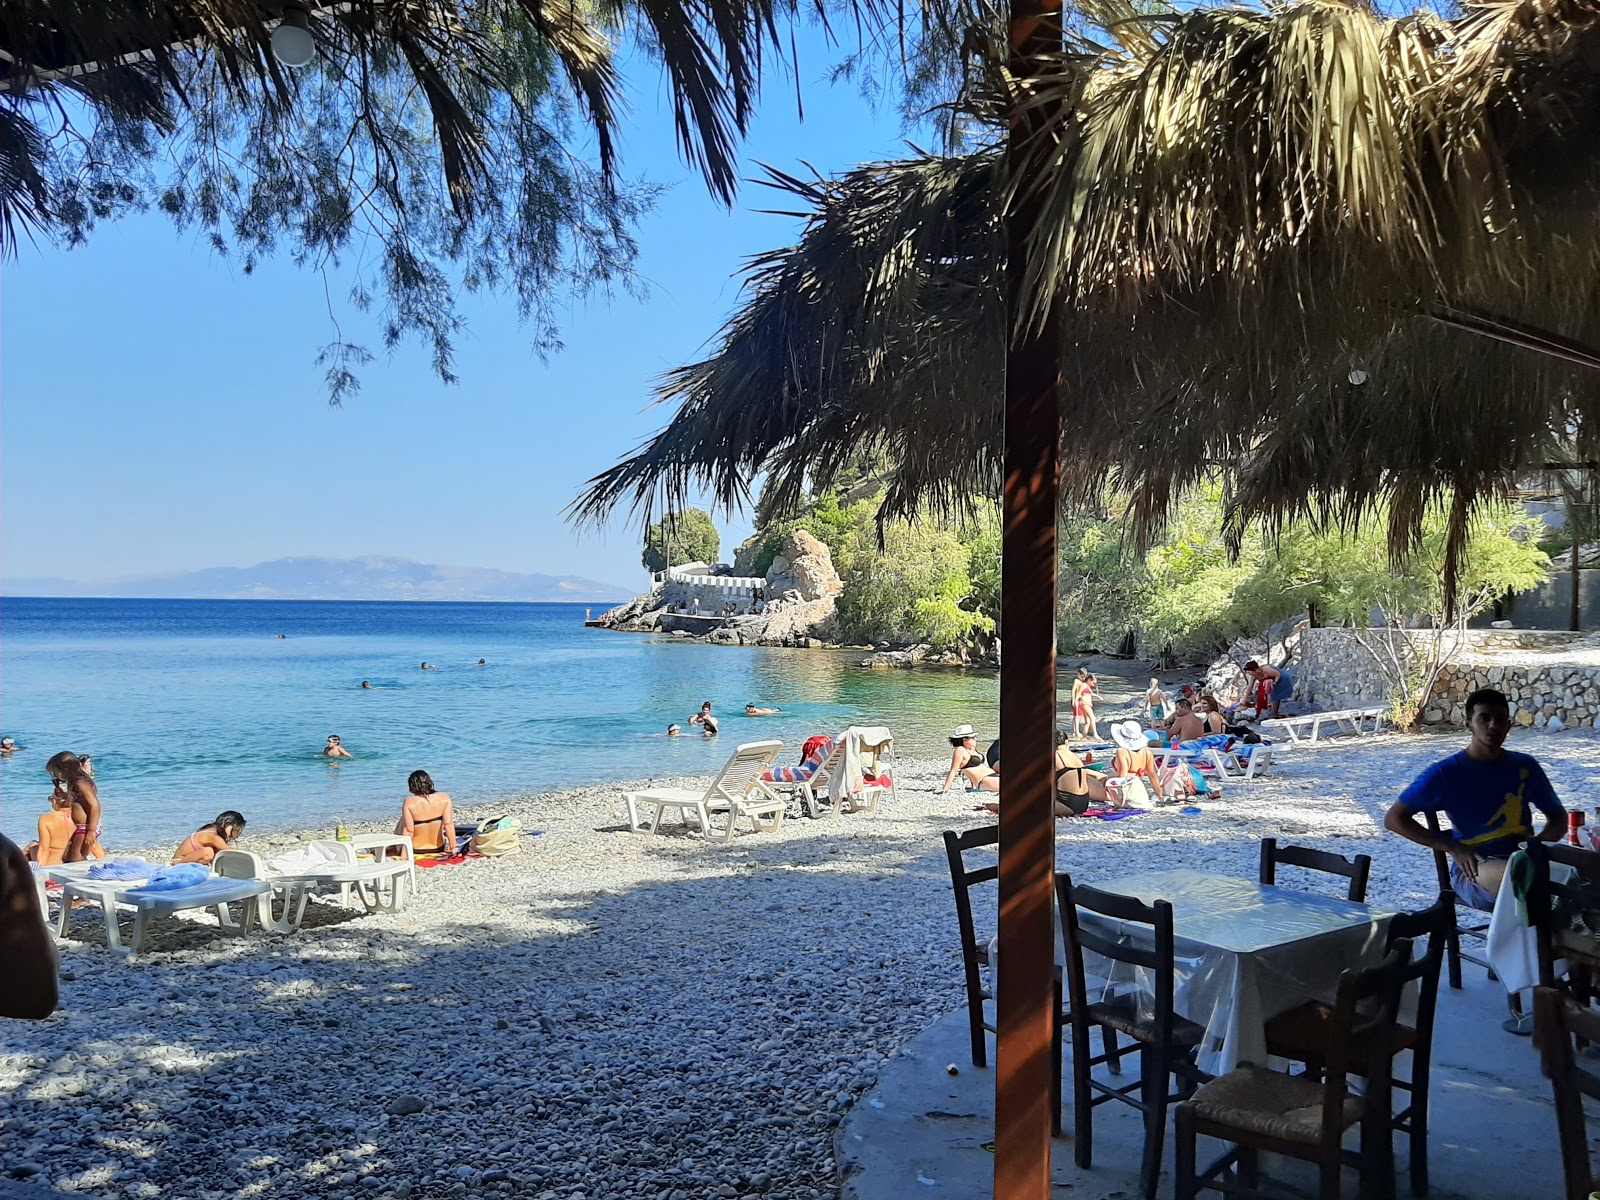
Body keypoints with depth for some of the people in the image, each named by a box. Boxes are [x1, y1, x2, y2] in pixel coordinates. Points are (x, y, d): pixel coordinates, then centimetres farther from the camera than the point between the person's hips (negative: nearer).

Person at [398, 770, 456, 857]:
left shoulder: (409, 803, -19)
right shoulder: (444, 799, -14)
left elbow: (408, 830, -17)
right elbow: (449, 824, -15)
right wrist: (453, 848, -8)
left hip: (416, 850, -1)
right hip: (438, 849, 1)